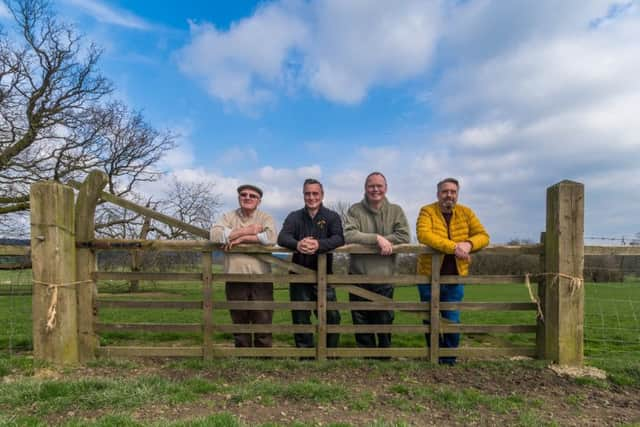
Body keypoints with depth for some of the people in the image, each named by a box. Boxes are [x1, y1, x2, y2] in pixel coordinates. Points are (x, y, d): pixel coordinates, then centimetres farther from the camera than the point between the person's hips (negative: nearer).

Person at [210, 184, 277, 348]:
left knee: (263, 322, 4)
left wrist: (240, 238, -13)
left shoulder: (265, 218, 5)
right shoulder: (229, 217, 8)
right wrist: (247, 231, -11)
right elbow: (215, 235, -11)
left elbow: (271, 237, -15)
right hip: (235, 278, 2)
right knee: (239, 322, 14)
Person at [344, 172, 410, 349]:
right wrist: (377, 238, -22)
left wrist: (383, 240, -18)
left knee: (384, 324, 12)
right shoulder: (355, 210, 0)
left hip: (384, 277, 0)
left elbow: (404, 237, -8)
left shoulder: (396, 211, 4)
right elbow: (349, 235, -15)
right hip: (358, 276, 0)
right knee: (361, 325, 14)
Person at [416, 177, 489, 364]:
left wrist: (469, 243, -25)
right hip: (429, 276, -1)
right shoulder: (427, 211, -8)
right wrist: (453, 247, -32)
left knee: (452, 321, 6)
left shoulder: (466, 213, 3)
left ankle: (449, 359, 27)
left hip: (455, 278, 2)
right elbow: (423, 235, -24)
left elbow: (483, 236, -2)